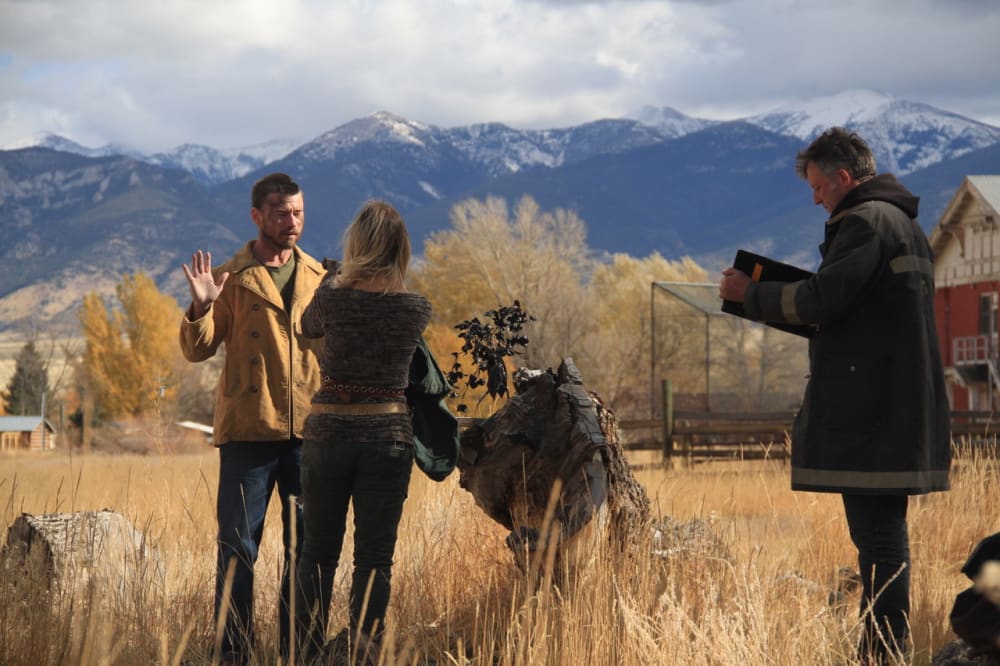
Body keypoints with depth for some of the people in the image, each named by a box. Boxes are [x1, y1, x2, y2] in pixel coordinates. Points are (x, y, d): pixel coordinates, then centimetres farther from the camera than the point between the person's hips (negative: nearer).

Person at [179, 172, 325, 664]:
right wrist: (201, 308, -21)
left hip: (307, 429, 4)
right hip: (249, 431, -3)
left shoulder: (318, 278, 12)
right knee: (238, 547, -2)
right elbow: (197, 350, -4)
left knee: (306, 547, 8)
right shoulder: (232, 278, 2)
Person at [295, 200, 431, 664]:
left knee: (319, 550, 10)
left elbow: (309, 327, 15)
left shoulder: (332, 296, -7)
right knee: (374, 555, 4)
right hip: (388, 434, 0)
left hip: (328, 430, 0)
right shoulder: (417, 309, -5)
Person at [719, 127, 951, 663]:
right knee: (883, 531, 14)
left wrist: (752, 295, -6)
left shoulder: (865, 221, -11)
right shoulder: (904, 222, 21)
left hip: (869, 412, -10)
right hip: (902, 409, 10)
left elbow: (823, 299, -19)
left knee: (877, 537, -8)